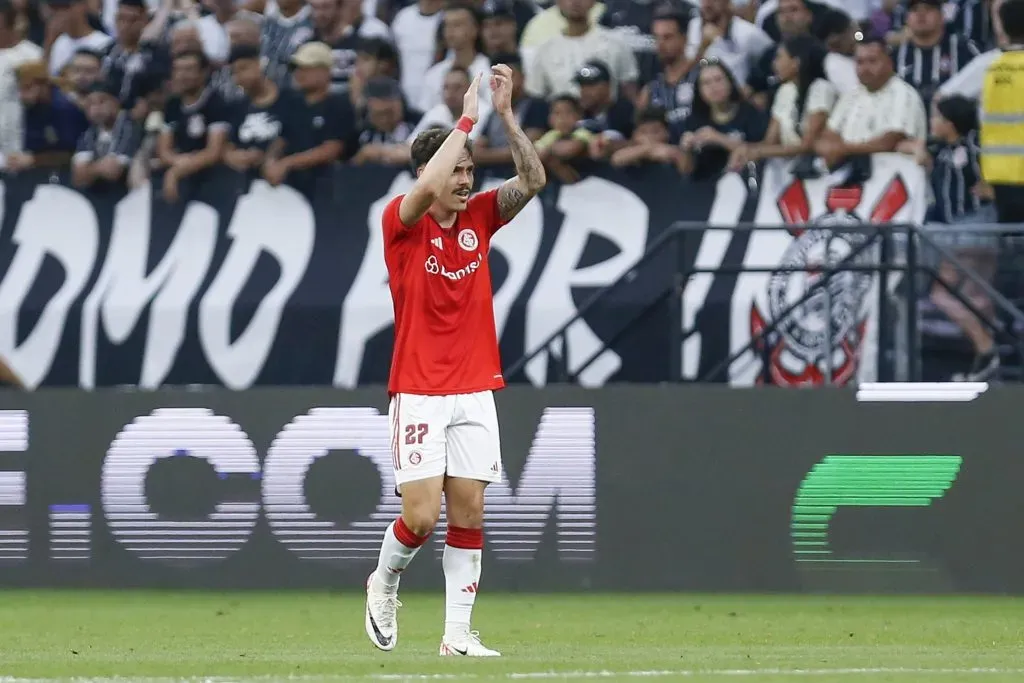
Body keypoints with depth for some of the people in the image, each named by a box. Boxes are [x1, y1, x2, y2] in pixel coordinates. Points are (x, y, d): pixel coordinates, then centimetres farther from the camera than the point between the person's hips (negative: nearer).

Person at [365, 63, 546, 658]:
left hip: (475, 392, 4)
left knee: (470, 512, 0)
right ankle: (385, 585, 20)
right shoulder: (402, 221, -6)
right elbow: (427, 189, -28)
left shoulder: (479, 219, 7)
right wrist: (467, 119, -24)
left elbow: (534, 180, -5)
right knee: (422, 516, -9)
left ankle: (458, 632, 3)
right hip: (419, 392, -4)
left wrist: (505, 114, -15)